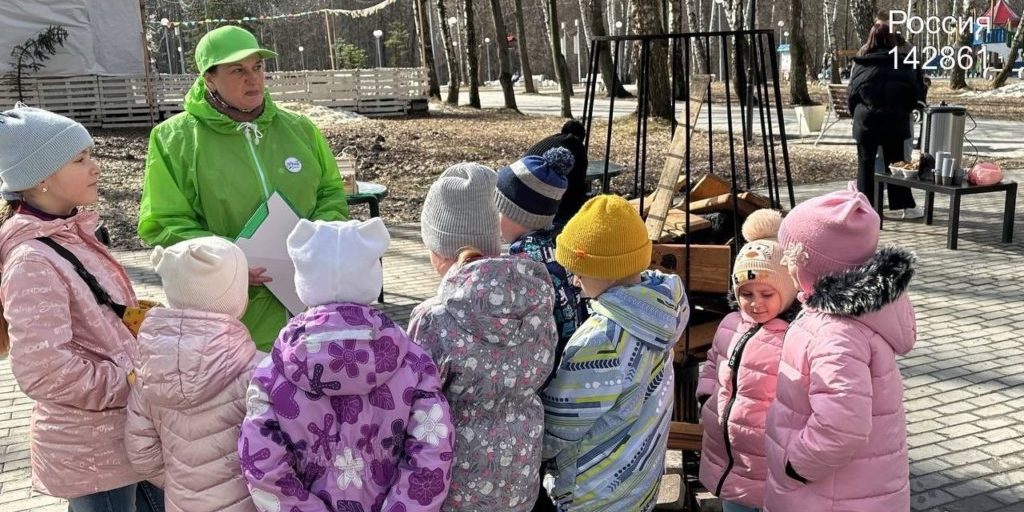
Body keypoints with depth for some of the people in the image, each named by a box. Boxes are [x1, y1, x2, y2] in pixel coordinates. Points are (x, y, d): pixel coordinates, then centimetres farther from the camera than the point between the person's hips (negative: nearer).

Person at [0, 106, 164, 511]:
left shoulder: (70, 236, 5)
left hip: (130, 431, 8)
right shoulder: (33, 262, -21)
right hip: (91, 451, -8)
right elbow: (42, 371, -27)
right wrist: (129, 384, -18)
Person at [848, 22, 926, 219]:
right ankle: (905, 206, 13)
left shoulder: (861, 64, 0)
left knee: (866, 164, 8)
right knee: (896, 164, 8)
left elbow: (851, 94, 3)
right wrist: (904, 110, 16)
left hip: (866, 121, 0)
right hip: (895, 121, 0)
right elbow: (916, 93, 0)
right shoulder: (903, 64, -3)